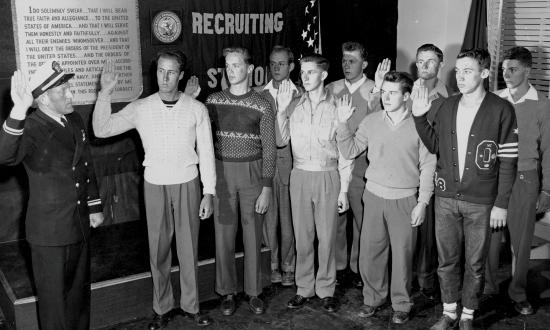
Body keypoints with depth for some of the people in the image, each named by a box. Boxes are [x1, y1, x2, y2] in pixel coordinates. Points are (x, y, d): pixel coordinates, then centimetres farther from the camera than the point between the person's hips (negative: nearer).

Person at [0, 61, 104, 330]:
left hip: (81, 225, 7)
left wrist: (94, 206, 15)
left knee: (80, 290, 22)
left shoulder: (75, 120, 3)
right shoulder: (31, 128, -18)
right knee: (54, 297, 9)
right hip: (50, 232, -6)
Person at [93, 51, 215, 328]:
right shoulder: (140, 108, -2)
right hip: (155, 186, 1)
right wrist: (105, 93, -16)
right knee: (158, 250, 9)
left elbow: (206, 153, 1)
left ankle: (190, 305, 25)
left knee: (189, 248, 8)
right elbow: (101, 130, -4)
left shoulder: (197, 109, -3)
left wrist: (209, 192, -1)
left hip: (188, 185, 0)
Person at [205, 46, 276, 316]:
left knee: (253, 235, 6)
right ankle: (227, 292, 20)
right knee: (224, 235, 6)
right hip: (221, 175, 1)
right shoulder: (213, 101, 2)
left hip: (252, 174, -1)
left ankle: (253, 291, 21)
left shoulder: (262, 106, -3)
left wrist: (266, 188, -8)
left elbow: (269, 149, -3)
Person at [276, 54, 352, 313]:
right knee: (302, 236, 9)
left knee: (327, 236, 5)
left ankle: (326, 290, 20)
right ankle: (304, 288, 23)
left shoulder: (336, 108, -2)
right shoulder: (293, 106, 5)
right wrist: (281, 109, -10)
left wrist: (344, 189, -2)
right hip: (300, 176, 2)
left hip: (327, 177, -2)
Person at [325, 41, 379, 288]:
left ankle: (358, 266, 21)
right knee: (335, 217, 9)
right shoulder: (331, 89, 8)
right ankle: (338, 265, 24)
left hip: (361, 165, -3)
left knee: (361, 218, 5)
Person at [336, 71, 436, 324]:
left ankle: (401, 304, 25)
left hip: (405, 199, -2)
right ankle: (373, 297, 28)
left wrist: (422, 202, -5)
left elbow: (428, 166, -3)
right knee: (369, 251, 8)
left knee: (402, 253, 6)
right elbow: (350, 151, 7)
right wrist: (343, 123, -6)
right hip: (374, 196, 3)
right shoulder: (371, 122, 2)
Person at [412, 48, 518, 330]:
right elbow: (434, 146, 9)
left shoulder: (501, 110, -8)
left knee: (475, 263, 10)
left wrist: (501, 203, -8)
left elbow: (508, 161, -7)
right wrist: (419, 117, -3)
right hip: (446, 198, 3)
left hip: (481, 203, -3)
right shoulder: (447, 106, 4)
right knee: (446, 259, 13)